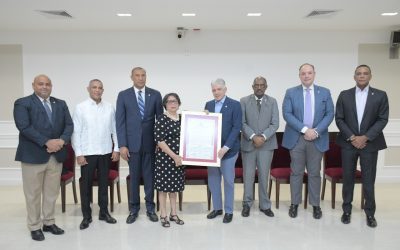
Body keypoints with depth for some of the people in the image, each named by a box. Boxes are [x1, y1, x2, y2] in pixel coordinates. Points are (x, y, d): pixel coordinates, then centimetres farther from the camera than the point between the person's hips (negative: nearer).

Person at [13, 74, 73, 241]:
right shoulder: (22, 103, -2)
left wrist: (62, 140, -14)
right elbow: (24, 127, -15)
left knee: (52, 192, 12)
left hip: (56, 155, 4)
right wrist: (46, 142, -20)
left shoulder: (61, 104, 12)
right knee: (33, 193, 6)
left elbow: (69, 125, 5)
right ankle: (35, 227, 21)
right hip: (33, 155, -4)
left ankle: (49, 223, 26)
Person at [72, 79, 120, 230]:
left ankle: (104, 212, 27)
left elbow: (114, 129, 5)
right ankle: (86, 216, 21)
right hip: (87, 153, -2)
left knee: (104, 183, 12)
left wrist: (116, 149, 2)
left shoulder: (109, 108, 2)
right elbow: (76, 132, -5)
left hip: (106, 152, 2)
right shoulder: (80, 108, -4)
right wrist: (78, 154, -8)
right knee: (86, 184, 7)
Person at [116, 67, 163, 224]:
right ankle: (133, 209, 23)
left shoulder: (155, 94, 3)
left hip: (150, 142, 1)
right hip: (132, 143, 0)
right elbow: (120, 121, -2)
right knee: (134, 177, 9)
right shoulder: (123, 95, 2)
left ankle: (150, 208, 22)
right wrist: (122, 145, -8)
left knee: (150, 176, 8)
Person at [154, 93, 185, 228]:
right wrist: (174, 156, -17)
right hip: (164, 158, -5)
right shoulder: (161, 119, -10)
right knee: (163, 186, 5)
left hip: (178, 158, 5)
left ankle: (173, 214, 26)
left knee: (174, 186, 14)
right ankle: (163, 216, 17)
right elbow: (160, 141, -15)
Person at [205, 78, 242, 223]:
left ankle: (229, 211, 21)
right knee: (213, 180, 12)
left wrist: (225, 147, -18)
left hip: (228, 149, -4)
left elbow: (236, 127, -12)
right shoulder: (208, 105, 9)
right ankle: (217, 208, 28)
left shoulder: (235, 105, -6)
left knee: (228, 181, 6)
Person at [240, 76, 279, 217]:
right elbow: (242, 123, -4)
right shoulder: (244, 101, 2)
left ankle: (265, 205, 20)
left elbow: (275, 124, -1)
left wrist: (263, 137, -15)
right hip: (248, 144, 0)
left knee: (264, 176, 7)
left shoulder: (272, 102, 6)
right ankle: (247, 204, 20)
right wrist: (253, 137, -16)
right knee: (248, 176, 6)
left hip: (267, 144, 1)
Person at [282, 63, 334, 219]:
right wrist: (304, 129, -16)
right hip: (296, 138, -1)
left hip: (317, 139, 1)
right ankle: (294, 204, 18)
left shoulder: (325, 92, 7)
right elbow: (287, 114, -7)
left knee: (314, 173, 8)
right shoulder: (291, 92, 3)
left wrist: (316, 131, -13)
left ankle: (315, 205, 20)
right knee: (296, 172, 6)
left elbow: (329, 114, 1)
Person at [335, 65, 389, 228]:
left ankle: (370, 213, 20)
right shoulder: (344, 95, 3)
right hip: (348, 143, 1)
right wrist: (352, 137, -10)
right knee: (348, 178, 8)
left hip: (370, 143, -1)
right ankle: (347, 210, 21)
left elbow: (382, 120, -3)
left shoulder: (380, 95, 1)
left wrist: (365, 137, -12)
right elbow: (339, 119, 1)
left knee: (369, 180, 5)